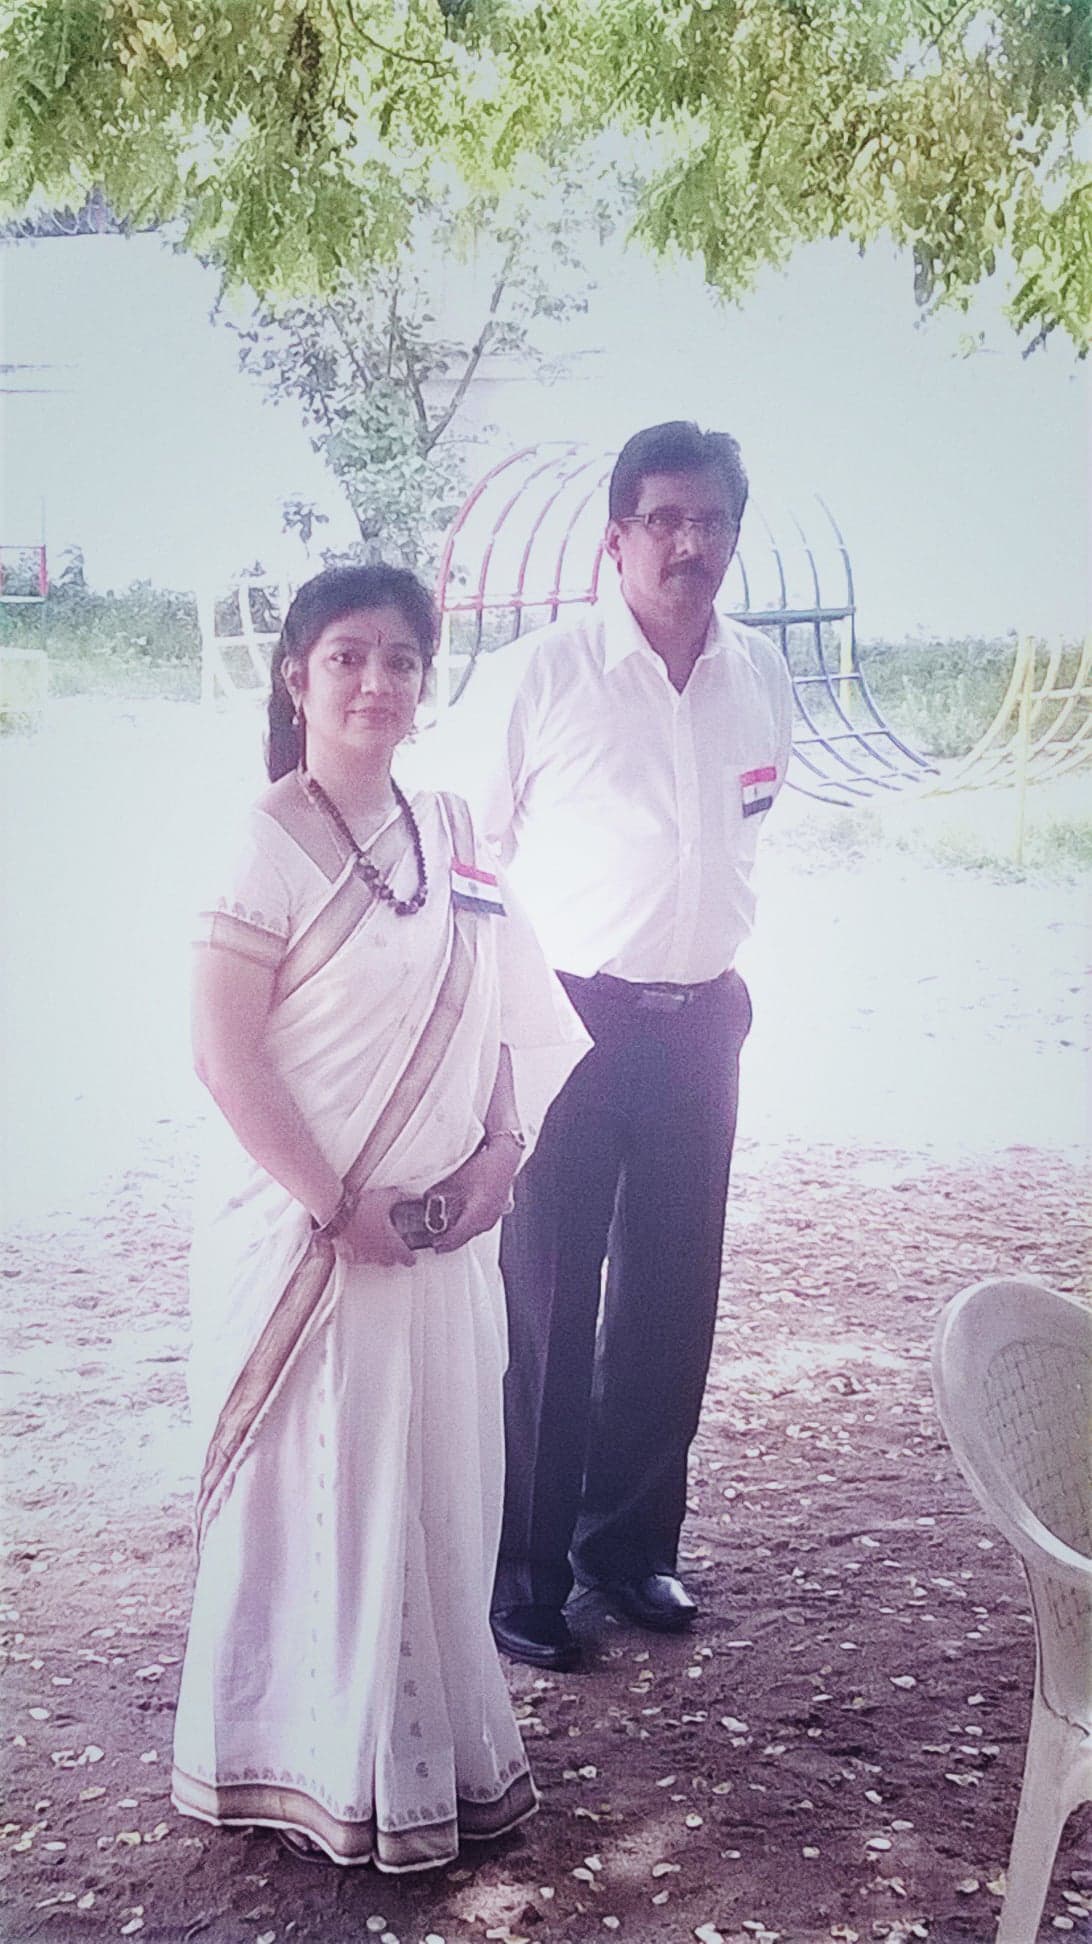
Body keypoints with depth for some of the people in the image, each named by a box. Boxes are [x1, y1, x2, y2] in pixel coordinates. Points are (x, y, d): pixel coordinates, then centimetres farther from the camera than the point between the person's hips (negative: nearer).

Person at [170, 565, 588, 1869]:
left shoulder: (446, 834, 6)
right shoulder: (272, 846, -14)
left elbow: (496, 1013, 13)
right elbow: (224, 1054, -16)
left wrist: (500, 1149, -1)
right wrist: (336, 1205, -17)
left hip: (439, 1234, 7)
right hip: (309, 1237, -6)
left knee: (443, 1488, 17)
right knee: (322, 1499, 6)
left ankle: (436, 1744, 37)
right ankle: (323, 1774, 26)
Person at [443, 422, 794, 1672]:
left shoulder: (763, 680, 4)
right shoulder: (535, 678, -11)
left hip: (698, 1024, 5)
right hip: (567, 1019, -5)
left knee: (672, 1296, 12)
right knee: (543, 1302, 1)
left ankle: (630, 1538, 29)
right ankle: (519, 1569, 16)